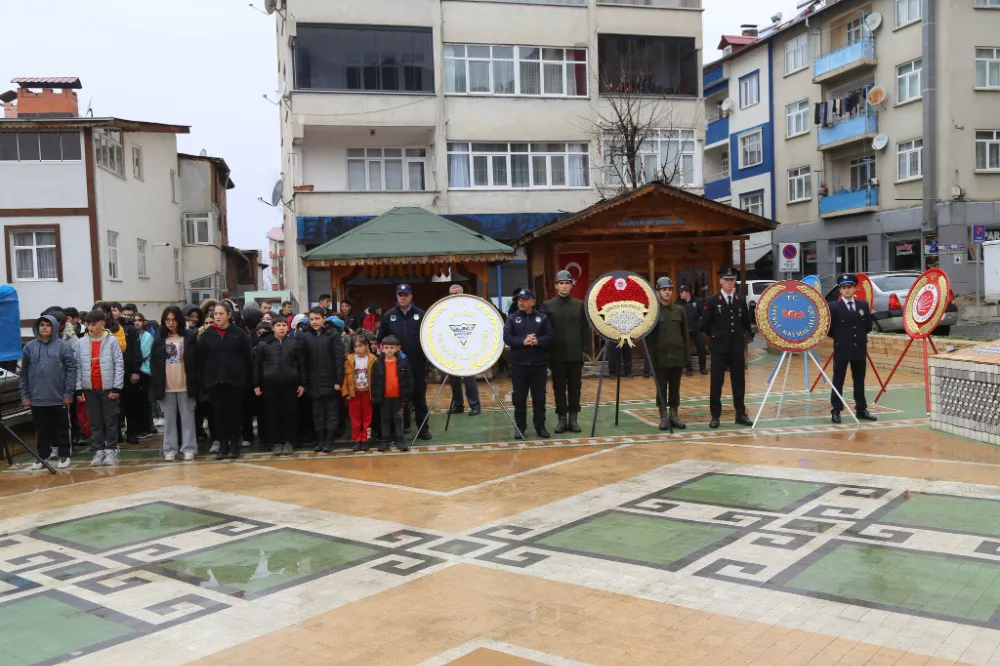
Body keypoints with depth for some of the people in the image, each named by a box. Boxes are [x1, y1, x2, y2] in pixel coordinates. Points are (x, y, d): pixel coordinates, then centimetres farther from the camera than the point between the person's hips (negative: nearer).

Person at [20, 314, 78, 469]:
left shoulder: (63, 345, -3)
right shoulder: (29, 347, 6)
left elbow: (71, 369, -5)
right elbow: (24, 372, 9)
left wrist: (69, 392, -10)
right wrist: (24, 395, 5)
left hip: (59, 397, -2)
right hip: (37, 398, 2)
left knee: (61, 428, 7)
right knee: (42, 429, 10)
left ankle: (64, 455, 18)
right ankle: (42, 456, 20)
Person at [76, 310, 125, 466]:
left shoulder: (112, 340, -3)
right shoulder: (81, 342, 5)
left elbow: (119, 364, -4)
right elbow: (78, 367, 6)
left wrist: (117, 387, -8)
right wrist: (78, 389, 2)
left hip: (108, 388, -3)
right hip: (89, 389, 3)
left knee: (111, 421, 3)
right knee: (95, 422, 8)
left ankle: (111, 450, 10)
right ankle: (98, 450, 13)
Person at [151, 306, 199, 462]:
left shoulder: (190, 336, 0)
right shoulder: (159, 338, 6)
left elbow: (195, 360, 1)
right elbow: (153, 361, 6)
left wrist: (193, 382, -7)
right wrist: (155, 383, -2)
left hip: (185, 384, -2)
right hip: (166, 386, 2)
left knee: (187, 417, 4)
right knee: (169, 418, 8)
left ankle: (188, 448, 9)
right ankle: (170, 449, 13)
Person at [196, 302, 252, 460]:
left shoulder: (239, 333, -1)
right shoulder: (207, 334, 3)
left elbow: (247, 357, 0)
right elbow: (200, 357, 2)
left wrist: (247, 379, -5)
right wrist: (202, 379, -3)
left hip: (234, 379, -1)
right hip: (214, 380, 2)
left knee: (234, 412, 4)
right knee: (219, 413, 5)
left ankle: (234, 445, 13)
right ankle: (222, 445, 12)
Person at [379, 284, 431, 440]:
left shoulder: (420, 314, 3)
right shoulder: (388, 316, 5)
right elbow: (381, 338, 10)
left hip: (418, 364, -1)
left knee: (419, 397, 6)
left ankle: (423, 428, 15)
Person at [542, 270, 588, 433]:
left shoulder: (580, 305, 5)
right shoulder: (547, 305, 2)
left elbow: (585, 330, 6)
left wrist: (583, 349, -1)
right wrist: (547, 351, -4)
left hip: (575, 355, 1)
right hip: (557, 355, -1)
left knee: (575, 388, 6)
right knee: (559, 388, 5)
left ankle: (573, 418, 14)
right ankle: (562, 418, 12)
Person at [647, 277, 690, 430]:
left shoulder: (680, 310, 8)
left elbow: (685, 334, 9)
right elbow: (648, 337, -3)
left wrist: (687, 355, 4)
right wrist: (651, 358, -8)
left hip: (677, 357, 3)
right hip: (660, 358, -3)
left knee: (675, 388, 8)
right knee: (661, 389, 3)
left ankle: (674, 416, 17)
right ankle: (663, 418, 10)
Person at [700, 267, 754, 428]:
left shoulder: (741, 300, 8)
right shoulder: (711, 301, -3)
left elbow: (745, 322, 15)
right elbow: (705, 325, 0)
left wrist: (750, 333, 1)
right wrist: (717, 336, 5)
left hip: (737, 348, 3)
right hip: (719, 349, -3)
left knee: (739, 383, 7)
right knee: (716, 383, 1)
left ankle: (741, 414, 15)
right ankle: (715, 416, 8)